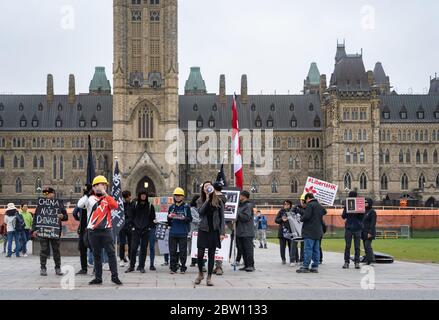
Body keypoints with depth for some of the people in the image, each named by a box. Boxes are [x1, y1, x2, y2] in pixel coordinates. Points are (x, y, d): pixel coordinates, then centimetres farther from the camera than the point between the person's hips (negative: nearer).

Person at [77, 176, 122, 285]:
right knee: (96, 255, 8)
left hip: (106, 229, 0)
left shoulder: (108, 198, 9)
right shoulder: (90, 198, 5)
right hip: (93, 231, 0)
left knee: (111, 253, -5)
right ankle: (98, 278, 16)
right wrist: (87, 194, -20)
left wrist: (105, 195, -18)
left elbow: (115, 206, -11)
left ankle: (115, 276, -1)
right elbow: (80, 205, -12)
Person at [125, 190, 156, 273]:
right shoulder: (135, 205, 5)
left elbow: (152, 218, 10)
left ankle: (141, 266, 10)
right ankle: (131, 266, 5)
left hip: (146, 231, 1)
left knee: (144, 249, 3)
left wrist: (150, 227, -2)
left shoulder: (150, 206, 6)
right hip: (136, 230, -1)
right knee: (133, 248, -3)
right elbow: (130, 216, 6)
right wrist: (132, 226, -3)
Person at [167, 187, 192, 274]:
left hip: (183, 233, -3)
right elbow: (168, 222, 16)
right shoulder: (171, 207, 11)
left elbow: (190, 219, 3)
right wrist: (169, 217, -6)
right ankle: (173, 268, 8)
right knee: (172, 251, 2)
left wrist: (185, 218, -16)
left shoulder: (186, 207, 4)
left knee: (183, 251, 0)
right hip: (173, 232, 3)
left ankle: (183, 268, 7)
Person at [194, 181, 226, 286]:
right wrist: (207, 199, -14)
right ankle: (200, 273, 22)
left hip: (214, 230, -1)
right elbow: (201, 212, -11)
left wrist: (222, 232, -7)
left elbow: (222, 217, 1)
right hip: (203, 230, 1)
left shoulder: (218, 201, 3)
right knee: (200, 254, -2)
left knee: (211, 254, 2)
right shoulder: (202, 201, 8)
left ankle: (209, 278, 10)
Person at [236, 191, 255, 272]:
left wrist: (237, 213, -16)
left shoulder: (248, 206, -8)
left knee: (248, 249, -7)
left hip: (247, 232, -9)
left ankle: (251, 265, -3)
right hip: (240, 232, 9)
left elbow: (246, 217, -18)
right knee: (242, 249, 10)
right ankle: (246, 265, 16)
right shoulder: (240, 205, 18)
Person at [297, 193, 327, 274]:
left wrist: (301, 219, 0)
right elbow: (324, 212, 34)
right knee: (316, 250, 8)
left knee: (308, 249, -8)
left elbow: (306, 216, -19)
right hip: (318, 231, 8)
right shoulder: (319, 205, 15)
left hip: (309, 231, -8)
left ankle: (305, 267, -9)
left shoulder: (310, 205, -10)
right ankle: (315, 267, 9)